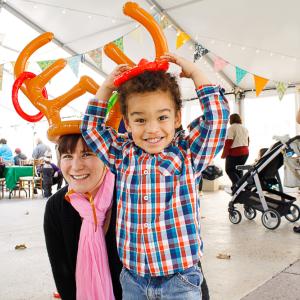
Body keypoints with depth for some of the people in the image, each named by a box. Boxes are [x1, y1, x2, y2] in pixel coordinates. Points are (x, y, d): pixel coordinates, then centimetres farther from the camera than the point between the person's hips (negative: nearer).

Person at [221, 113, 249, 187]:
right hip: (245, 152, 8)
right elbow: (248, 141, 18)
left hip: (235, 153, -7)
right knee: (238, 170, 16)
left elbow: (228, 142, -14)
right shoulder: (244, 128, 16)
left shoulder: (231, 128, -9)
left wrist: (224, 154, -9)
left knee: (229, 170, 1)